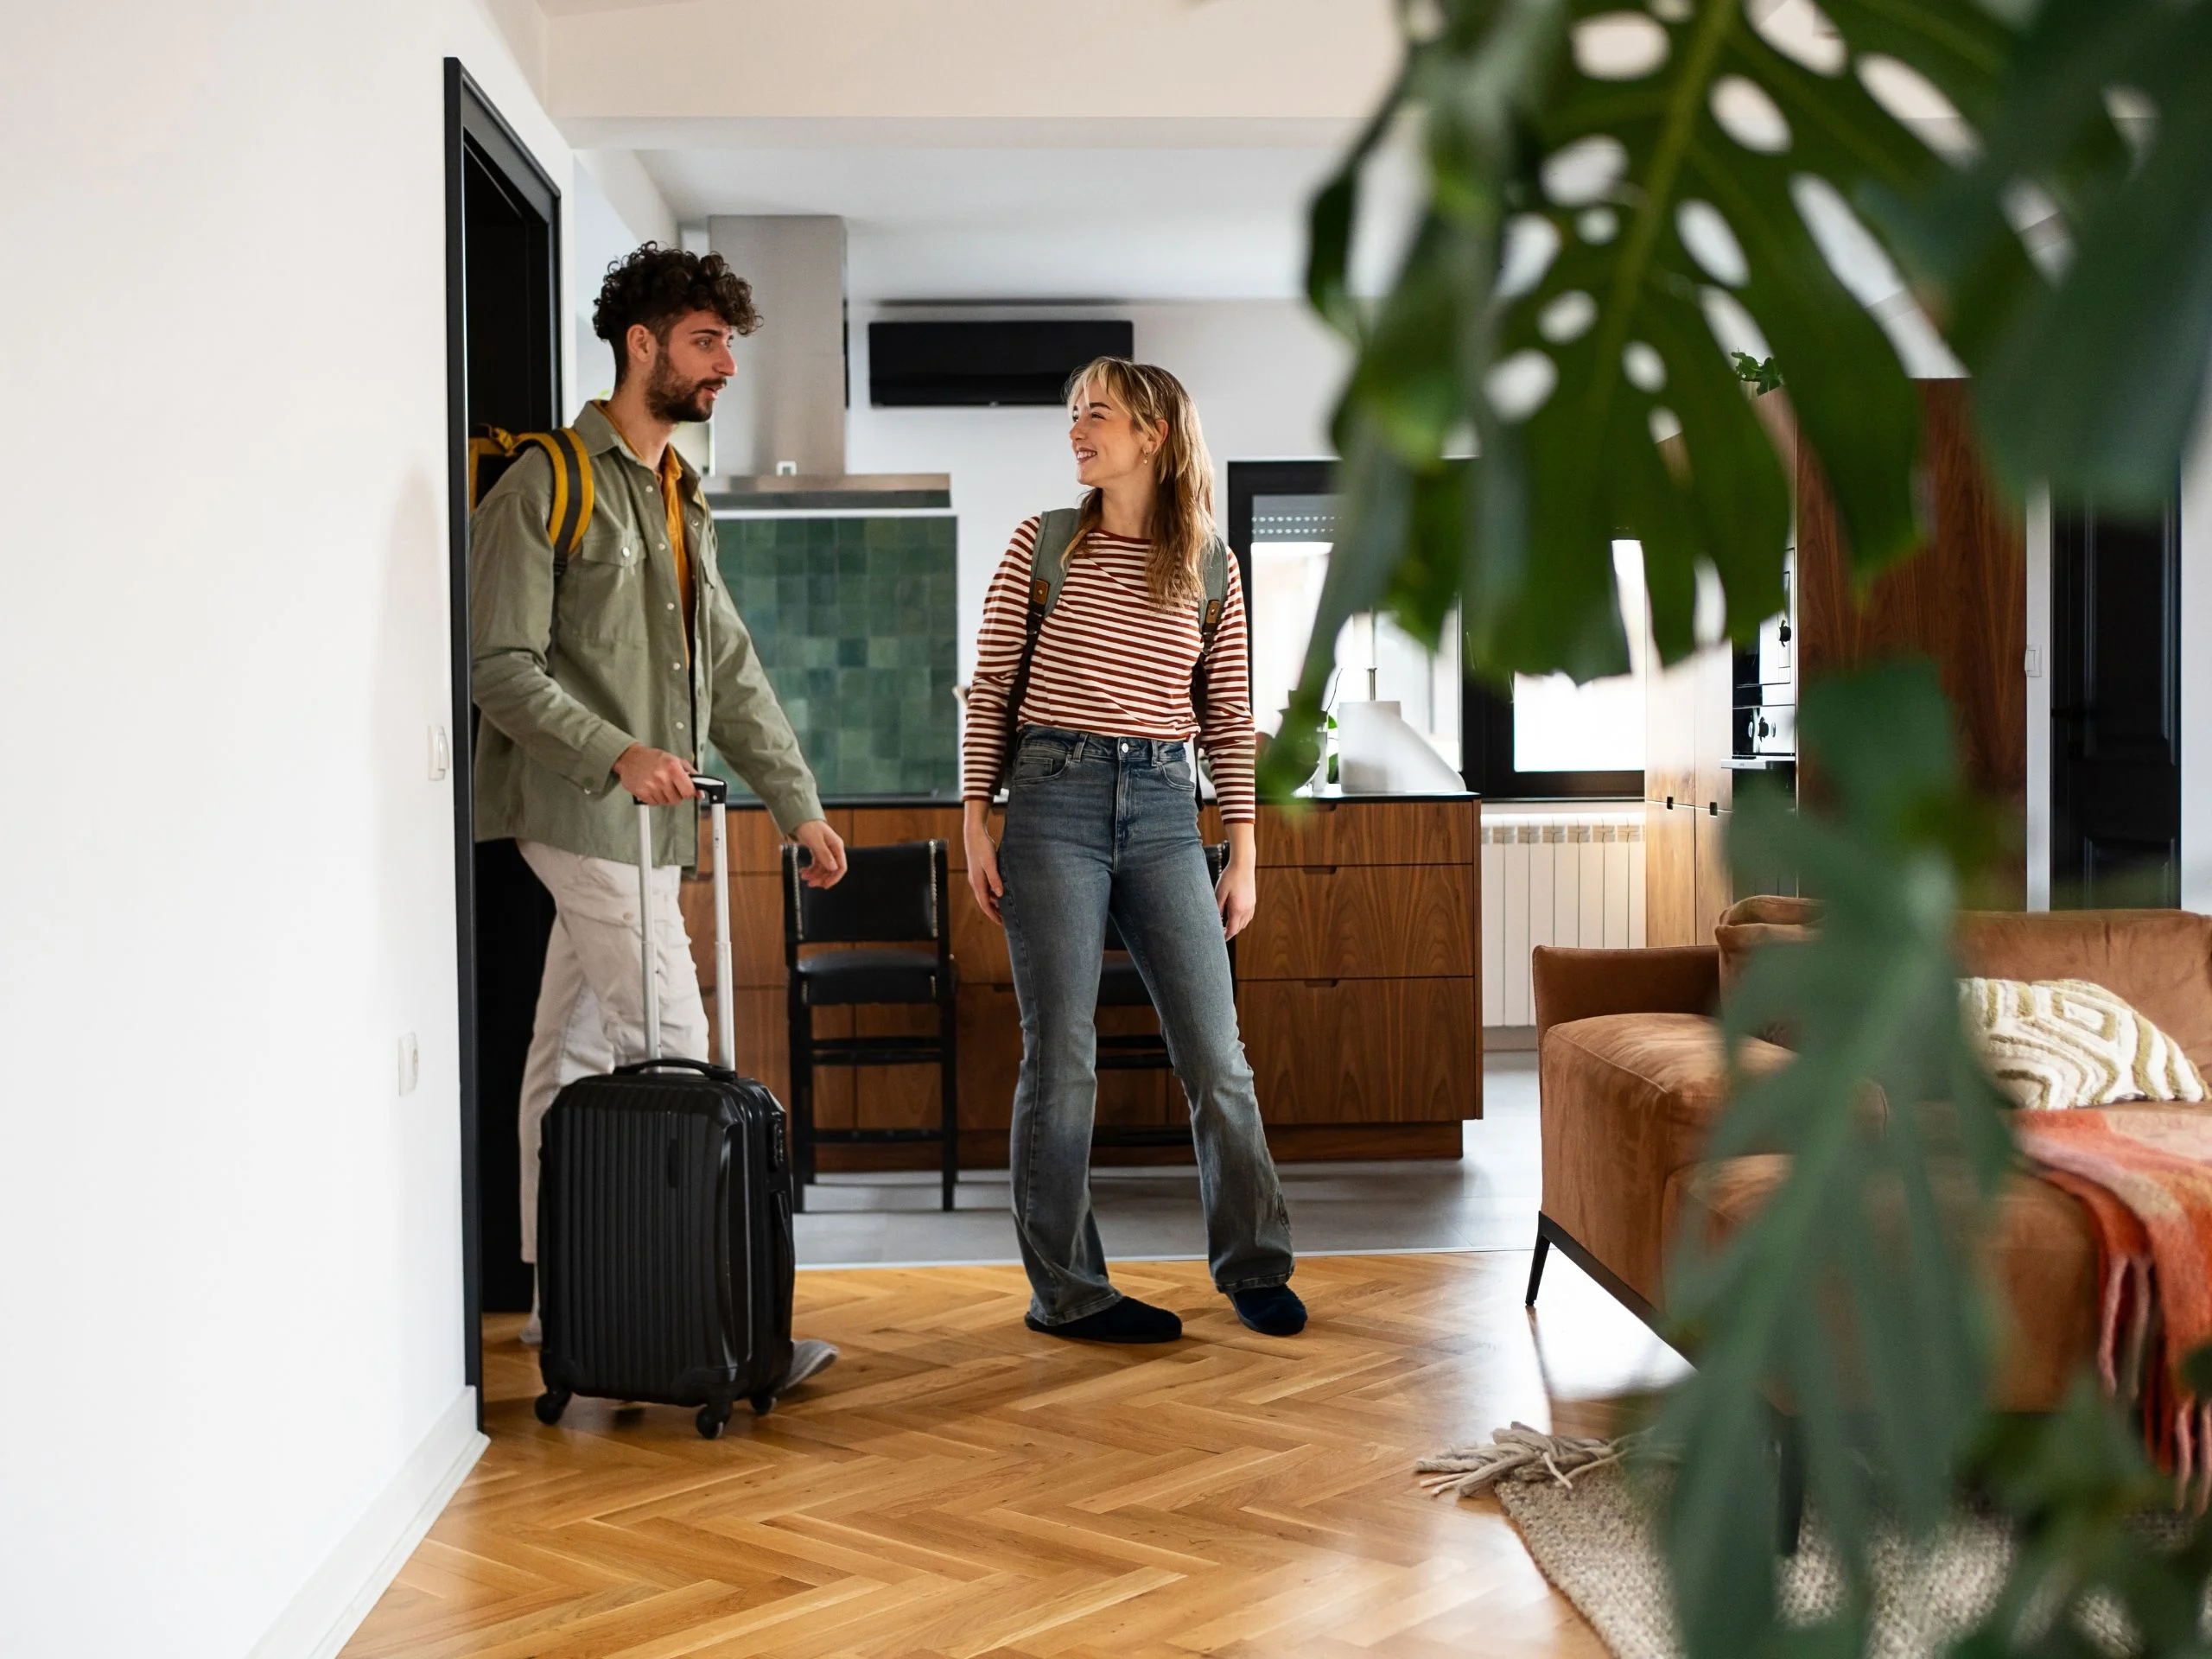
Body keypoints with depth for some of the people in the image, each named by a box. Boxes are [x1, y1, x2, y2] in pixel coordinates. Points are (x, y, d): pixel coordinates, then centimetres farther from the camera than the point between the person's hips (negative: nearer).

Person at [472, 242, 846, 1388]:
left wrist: (796, 802, 15)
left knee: (579, 1058, 12)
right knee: (675, 1058, -10)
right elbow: (502, 666, -13)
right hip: (585, 814, -8)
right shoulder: (549, 484, -7)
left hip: (647, 820, 8)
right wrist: (617, 752, -24)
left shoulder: (684, 499, 19)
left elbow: (730, 671, 20)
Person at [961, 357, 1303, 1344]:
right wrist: (976, 820, -2)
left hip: (1164, 814, 2)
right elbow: (989, 688, 5)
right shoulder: (1043, 544, 4)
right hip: (1054, 803, -1)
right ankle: (1065, 1291, 12)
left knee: (1217, 1056, 2)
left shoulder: (1210, 564, 8)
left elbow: (1230, 716, 9)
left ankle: (1252, 1269, 19)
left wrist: (1243, 854, 6)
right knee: (1060, 1058, 0)